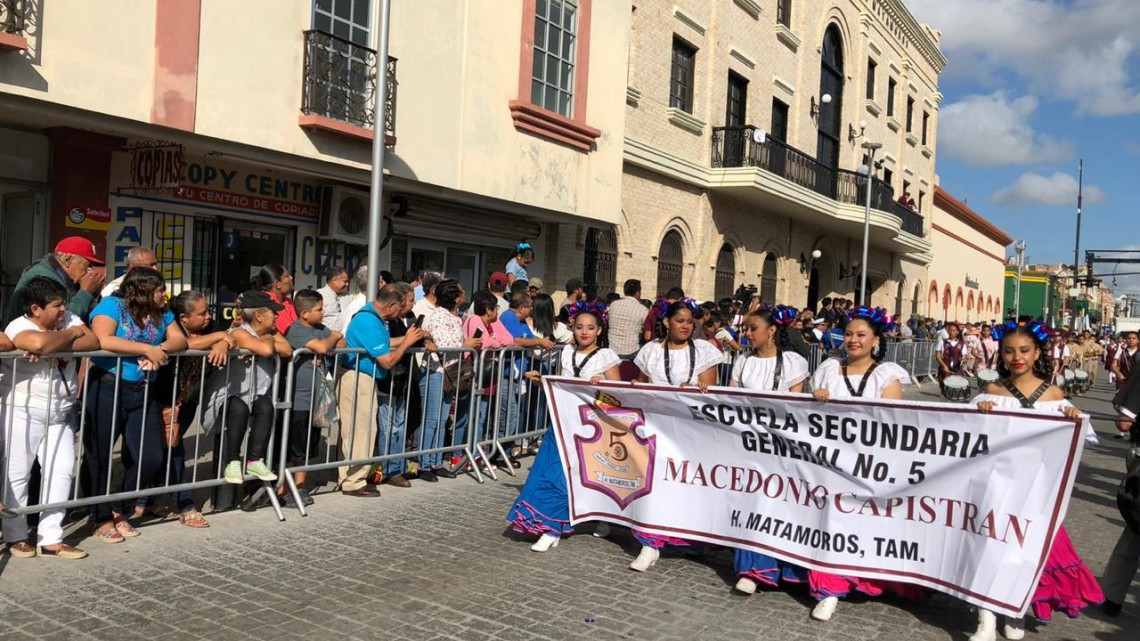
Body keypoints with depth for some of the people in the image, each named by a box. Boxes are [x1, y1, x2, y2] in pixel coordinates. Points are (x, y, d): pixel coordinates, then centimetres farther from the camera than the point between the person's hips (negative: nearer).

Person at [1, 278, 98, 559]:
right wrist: (71, 334, -20)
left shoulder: (68, 318, 2)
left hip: (59, 415, 6)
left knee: (61, 472, 4)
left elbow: (93, 342, -13)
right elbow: (40, 343, -39)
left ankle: (50, 538, 12)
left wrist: (53, 345, -25)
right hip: (24, 413, -6)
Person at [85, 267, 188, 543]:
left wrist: (161, 349, -18)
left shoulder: (162, 314, 13)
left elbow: (180, 339, 4)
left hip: (143, 393, 6)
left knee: (151, 459, 3)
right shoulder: (112, 305, -7)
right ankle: (103, 519, 19)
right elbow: (103, 340, -23)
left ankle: (120, 511, 24)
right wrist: (147, 349, -22)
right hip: (107, 388, -6)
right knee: (99, 456, 4)